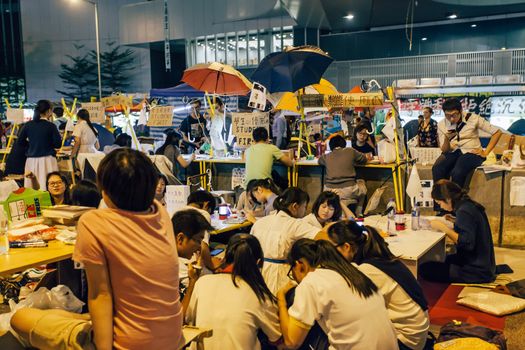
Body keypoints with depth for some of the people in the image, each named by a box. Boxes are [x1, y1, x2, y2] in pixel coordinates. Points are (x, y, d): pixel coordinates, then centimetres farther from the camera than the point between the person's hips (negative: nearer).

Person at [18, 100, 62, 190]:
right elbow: (58, 144, -6)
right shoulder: (51, 126, -6)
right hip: (47, 159, -4)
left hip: (31, 159, 4)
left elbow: (21, 141, 8)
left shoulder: (28, 125, 4)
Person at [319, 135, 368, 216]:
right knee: (361, 183, 31)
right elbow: (364, 159, 20)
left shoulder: (326, 156, 7)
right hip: (348, 191, -1)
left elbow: (319, 160, 31)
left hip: (330, 191, 2)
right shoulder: (351, 151, 3)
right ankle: (358, 214, 32)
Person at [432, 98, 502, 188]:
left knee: (457, 173, -34)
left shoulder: (473, 118, -4)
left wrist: (485, 153, -5)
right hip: (452, 152, 3)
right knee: (436, 169, -30)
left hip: (470, 151, -3)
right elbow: (444, 150, 1)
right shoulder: (441, 124, 3)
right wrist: (446, 139, -21)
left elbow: (497, 132, -2)